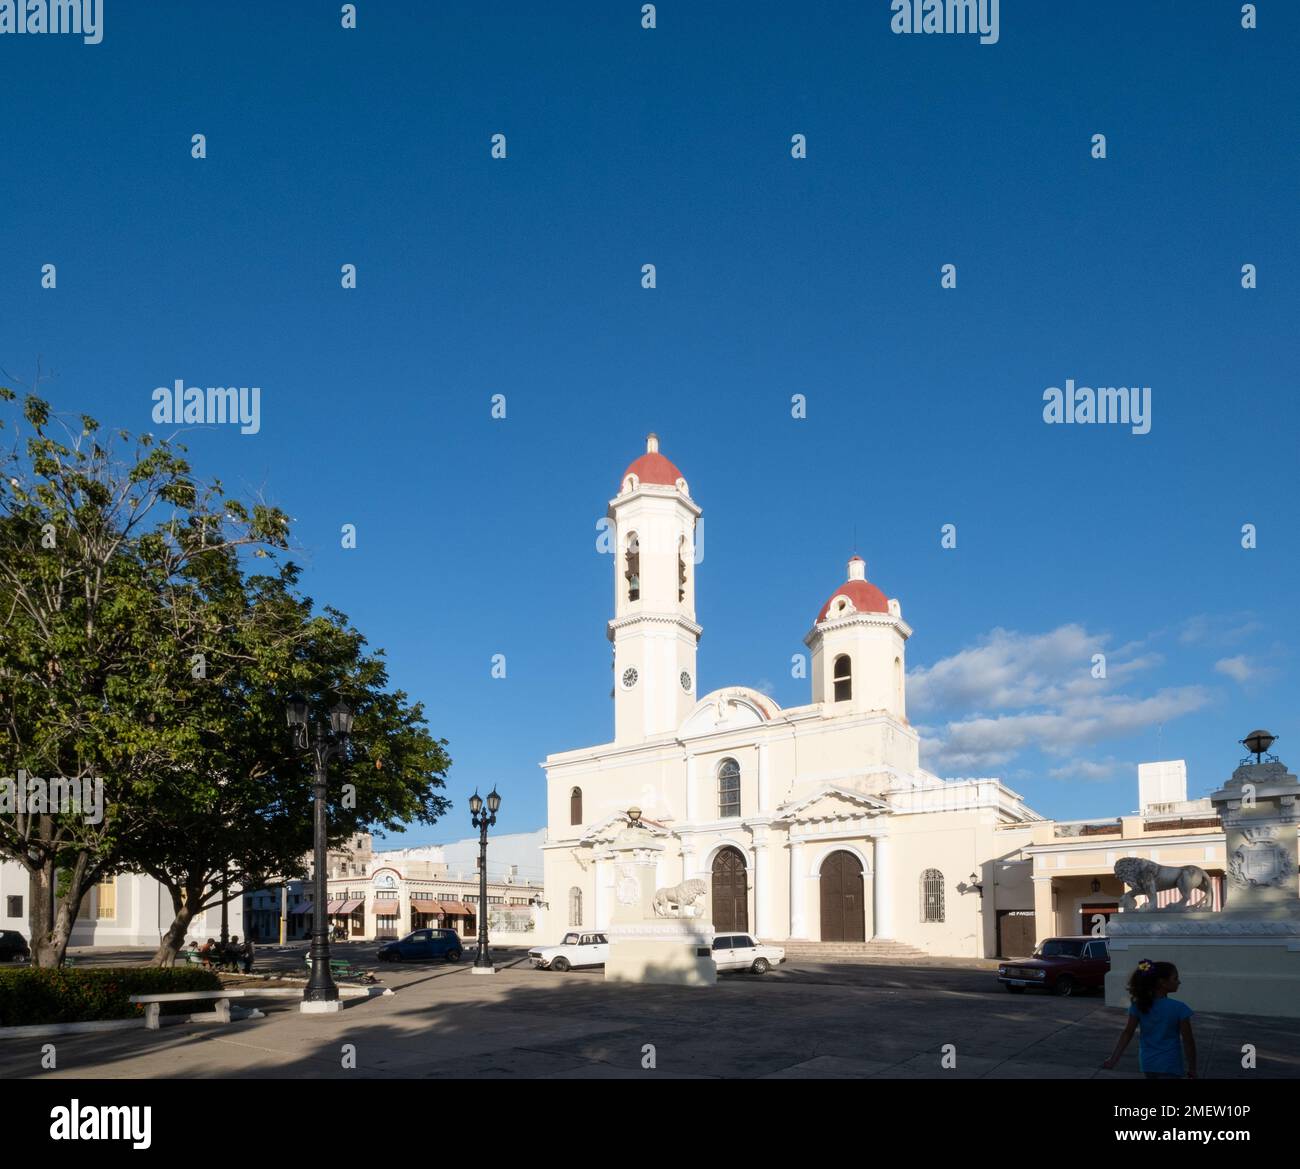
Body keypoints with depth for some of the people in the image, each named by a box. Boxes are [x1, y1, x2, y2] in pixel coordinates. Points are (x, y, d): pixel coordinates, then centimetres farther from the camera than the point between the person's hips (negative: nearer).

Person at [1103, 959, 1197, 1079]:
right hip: (1169, 1066, -5)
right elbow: (1188, 1041, -11)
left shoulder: (1139, 1006, -4)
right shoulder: (1179, 1008, -15)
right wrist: (1192, 1068, 0)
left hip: (1147, 1063, 5)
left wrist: (1114, 1059, -2)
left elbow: (1127, 1033, -4)